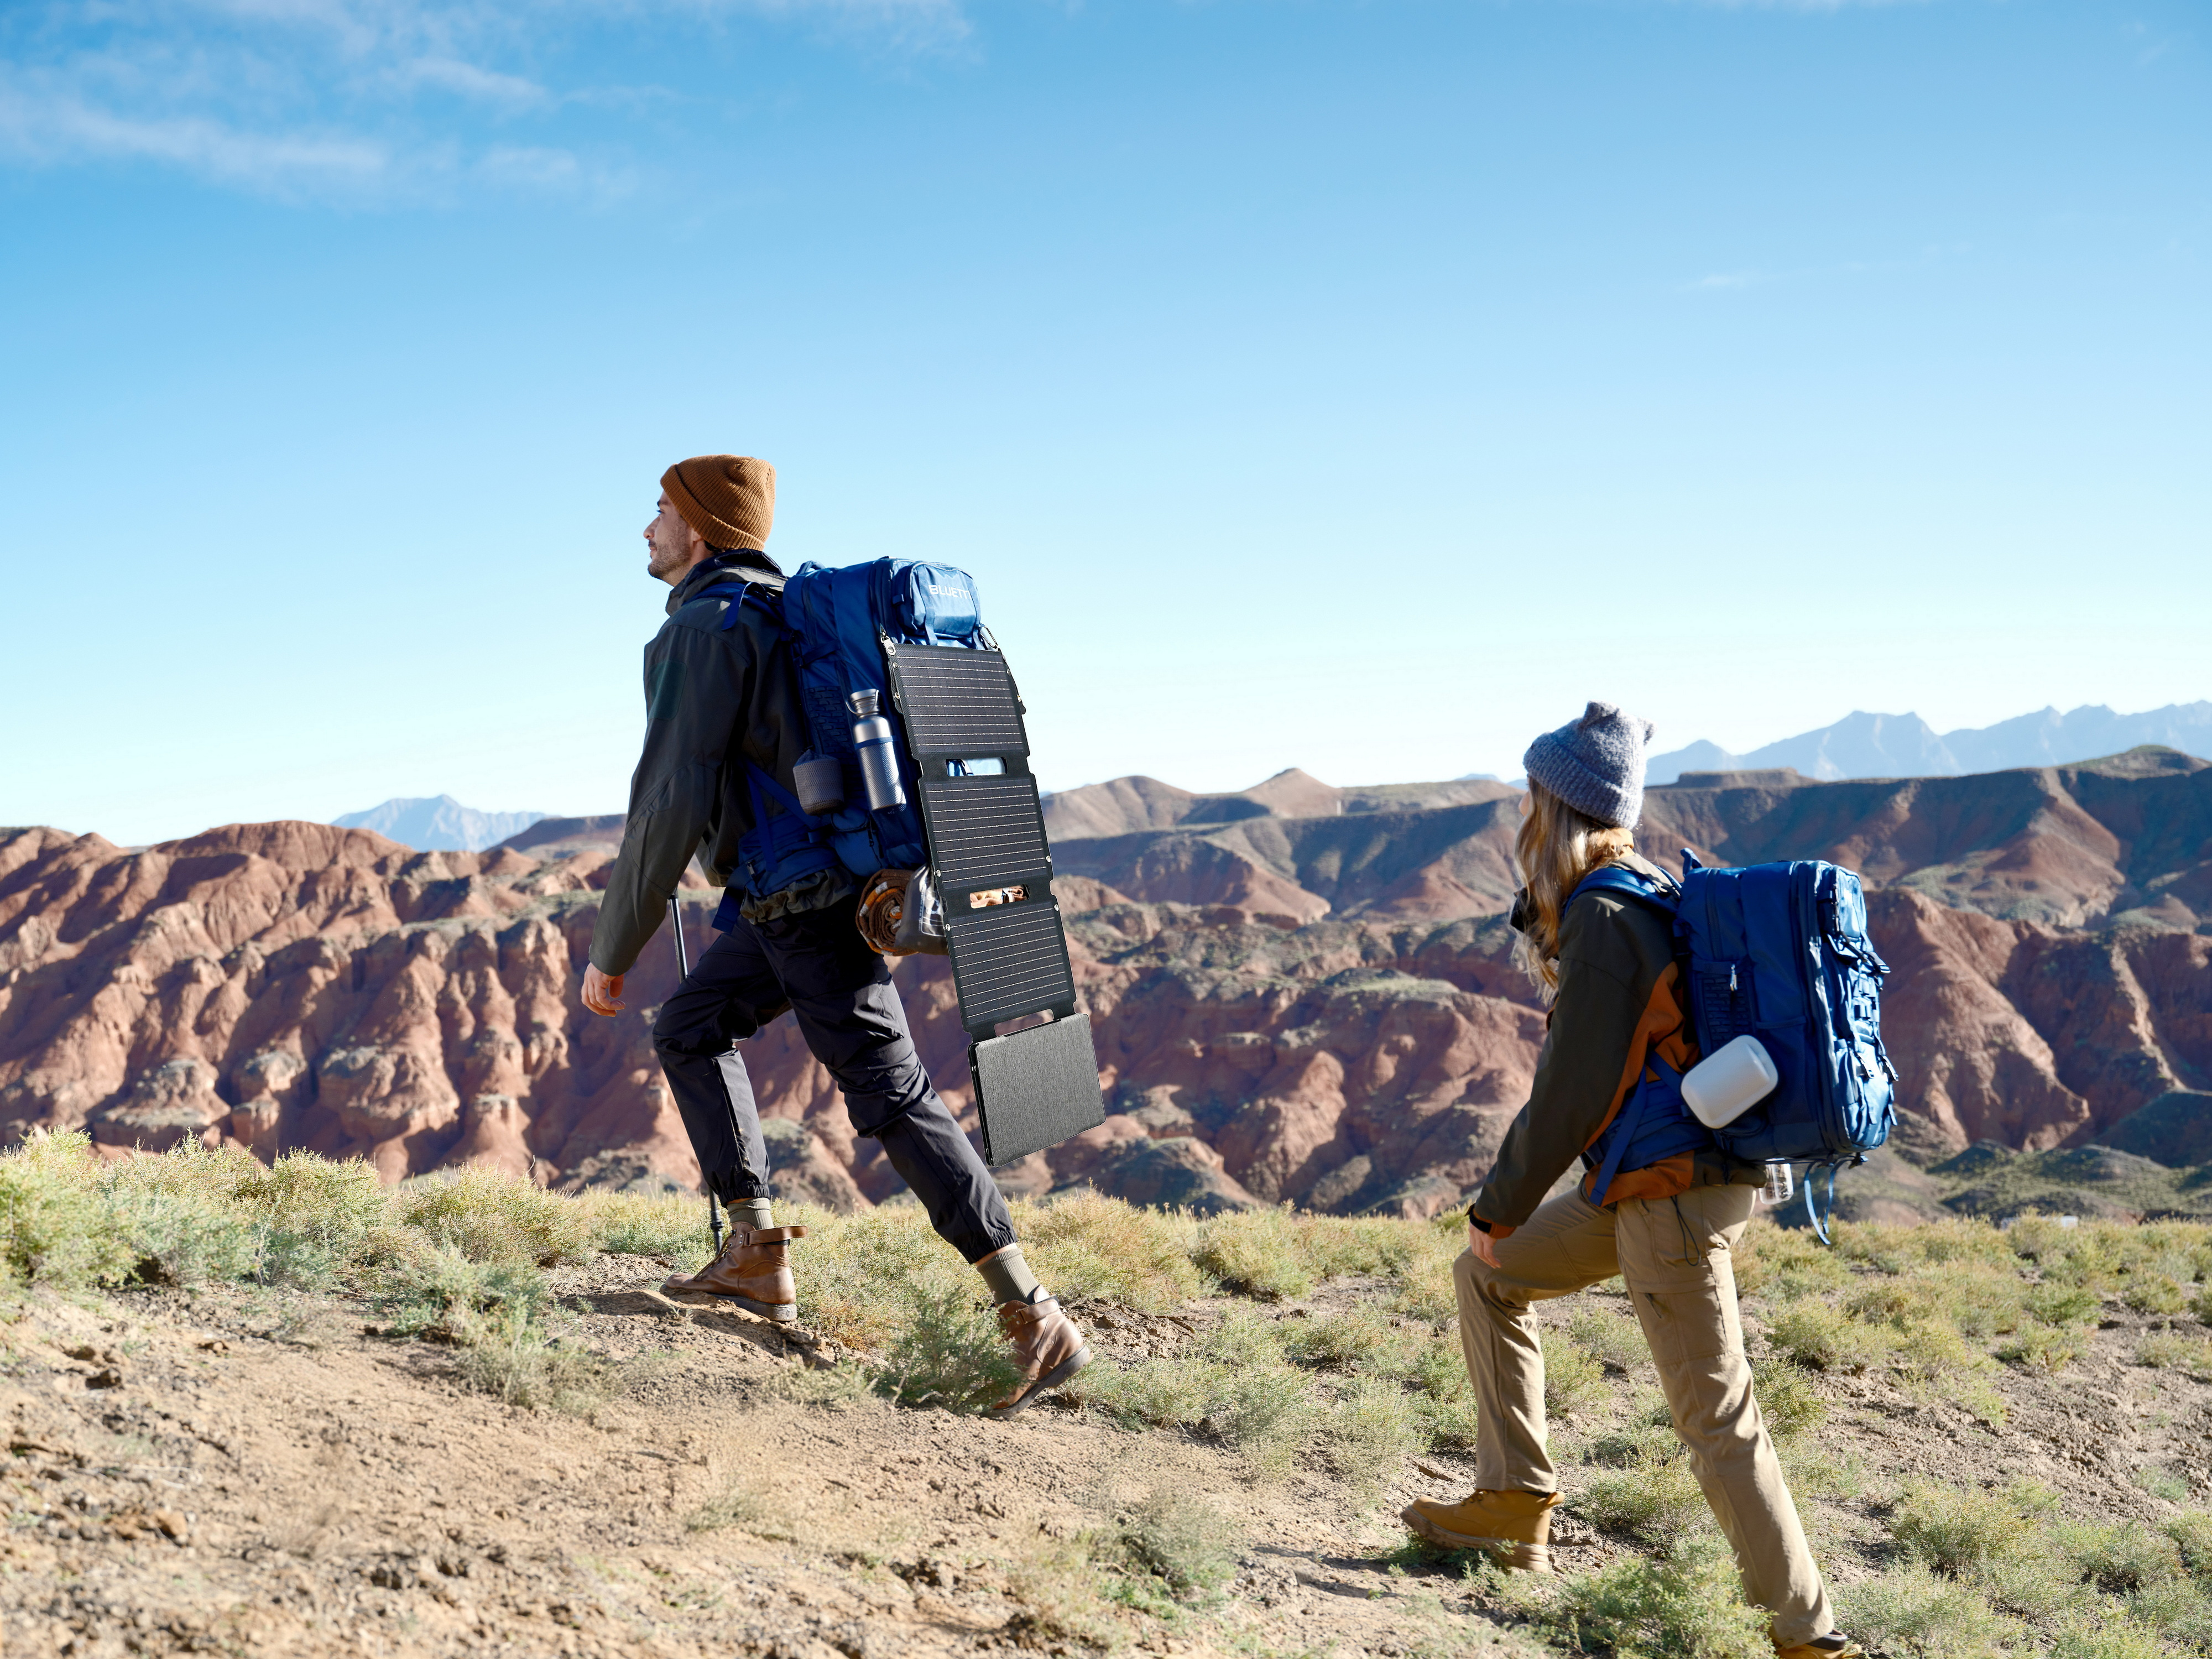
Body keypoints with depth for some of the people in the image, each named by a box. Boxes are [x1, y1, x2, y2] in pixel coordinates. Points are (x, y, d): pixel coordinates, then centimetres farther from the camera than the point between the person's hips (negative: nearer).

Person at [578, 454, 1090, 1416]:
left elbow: (669, 807, -20)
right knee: (689, 1030, 19)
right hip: (816, 892, 10)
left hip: (807, 904, -10)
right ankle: (757, 1256, 16)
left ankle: (1037, 1324, -10)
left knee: (891, 1100, -10)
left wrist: (612, 954, -12)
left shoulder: (703, 629, -15)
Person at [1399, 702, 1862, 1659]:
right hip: (1645, 1181, 10)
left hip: (1673, 1196, -10)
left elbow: (1571, 1097, -18)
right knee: (1484, 1279, 20)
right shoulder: (1649, 890, 10)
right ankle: (1516, 1504, 24)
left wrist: (1498, 1210, -7)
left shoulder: (1601, 924, -20)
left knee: (1716, 1421, -2)